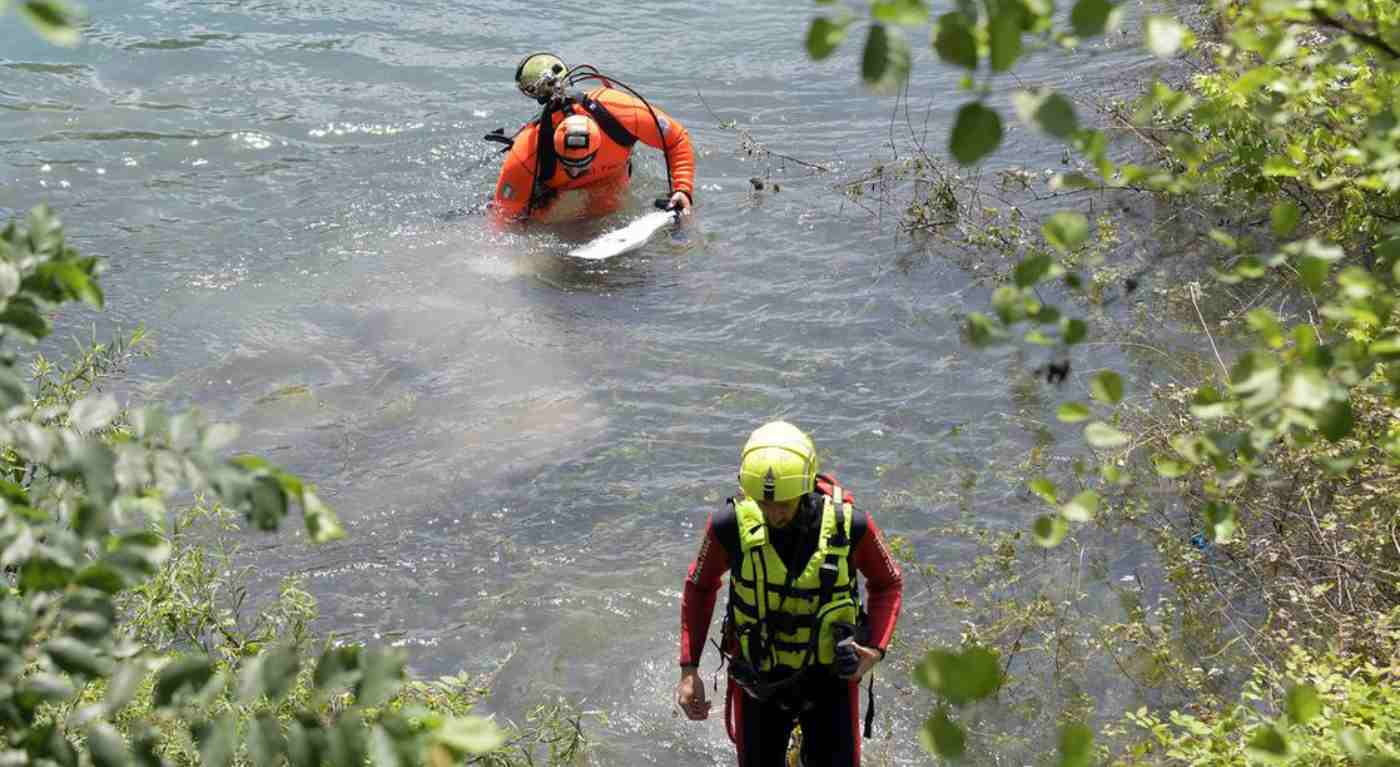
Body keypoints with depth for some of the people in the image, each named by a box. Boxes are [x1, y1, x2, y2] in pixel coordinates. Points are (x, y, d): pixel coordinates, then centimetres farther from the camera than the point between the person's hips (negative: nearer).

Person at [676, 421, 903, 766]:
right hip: (758, 681, 1)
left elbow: (887, 583, -1)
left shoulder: (849, 524, -21)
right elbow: (701, 586, 0)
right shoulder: (730, 525, -20)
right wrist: (689, 669, -5)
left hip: (830, 677, -1)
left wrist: (876, 649, -17)